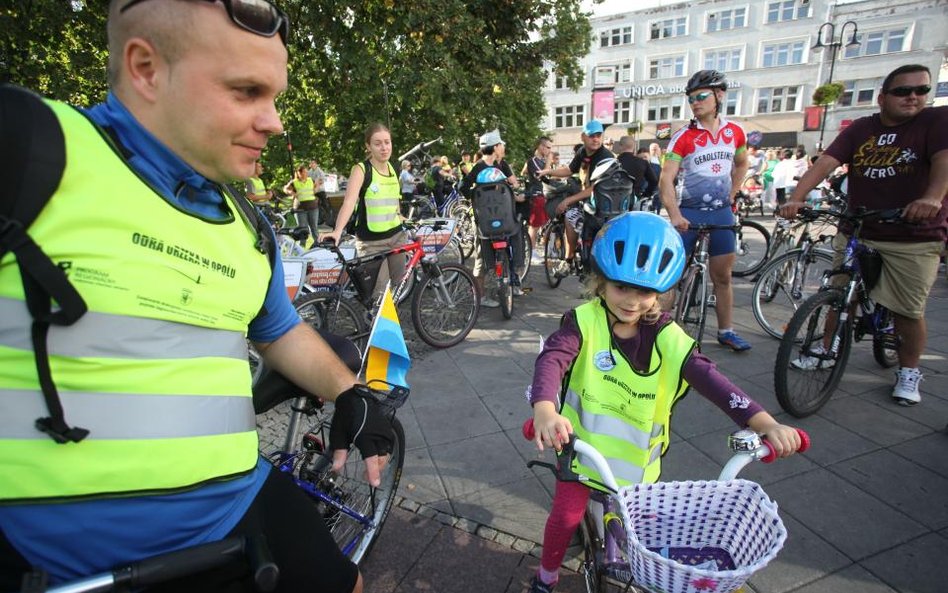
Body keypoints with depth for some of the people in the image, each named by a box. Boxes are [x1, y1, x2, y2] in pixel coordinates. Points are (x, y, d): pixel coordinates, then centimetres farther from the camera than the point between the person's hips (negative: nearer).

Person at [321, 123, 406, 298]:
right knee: (378, 290, -3)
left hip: (396, 235, 6)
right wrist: (337, 231, -40)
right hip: (371, 241, -6)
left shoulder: (393, 168, 6)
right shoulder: (361, 169, -13)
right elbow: (349, 201, -27)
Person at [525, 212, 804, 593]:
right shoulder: (585, 321, -20)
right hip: (583, 444, -2)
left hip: (637, 454, 3)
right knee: (566, 515, -3)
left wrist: (765, 423, -34)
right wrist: (545, 411, -54)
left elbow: (709, 378, -20)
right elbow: (552, 358, -35)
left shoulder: (667, 338, -12)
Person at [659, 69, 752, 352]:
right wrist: (674, 214, -29)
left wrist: (731, 195, 12)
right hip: (689, 213, -3)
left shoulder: (734, 132, 5)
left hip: (722, 213, 4)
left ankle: (726, 331, 22)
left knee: (722, 276, 9)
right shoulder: (683, 136, -8)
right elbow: (666, 178, -16)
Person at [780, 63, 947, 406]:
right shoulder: (860, 129, 6)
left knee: (909, 311, 5)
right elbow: (826, 162, -7)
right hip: (856, 233, 3)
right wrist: (796, 198, -23)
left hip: (914, 239, -2)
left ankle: (908, 372, 24)